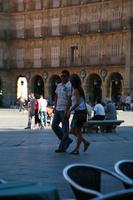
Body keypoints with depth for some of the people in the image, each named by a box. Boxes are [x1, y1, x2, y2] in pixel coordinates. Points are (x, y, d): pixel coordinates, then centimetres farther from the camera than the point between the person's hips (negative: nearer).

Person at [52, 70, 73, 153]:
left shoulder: (69, 86, -12)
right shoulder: (59, 85, 13)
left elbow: (69, 100, -17)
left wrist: (66, 111, -21)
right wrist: (55, 107, 16)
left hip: (64, 110, -9)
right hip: (58, 109, 9)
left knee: (65, 129, -2)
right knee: (54, 125, 10)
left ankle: (62, 147, 2)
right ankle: (67, 140, 21)